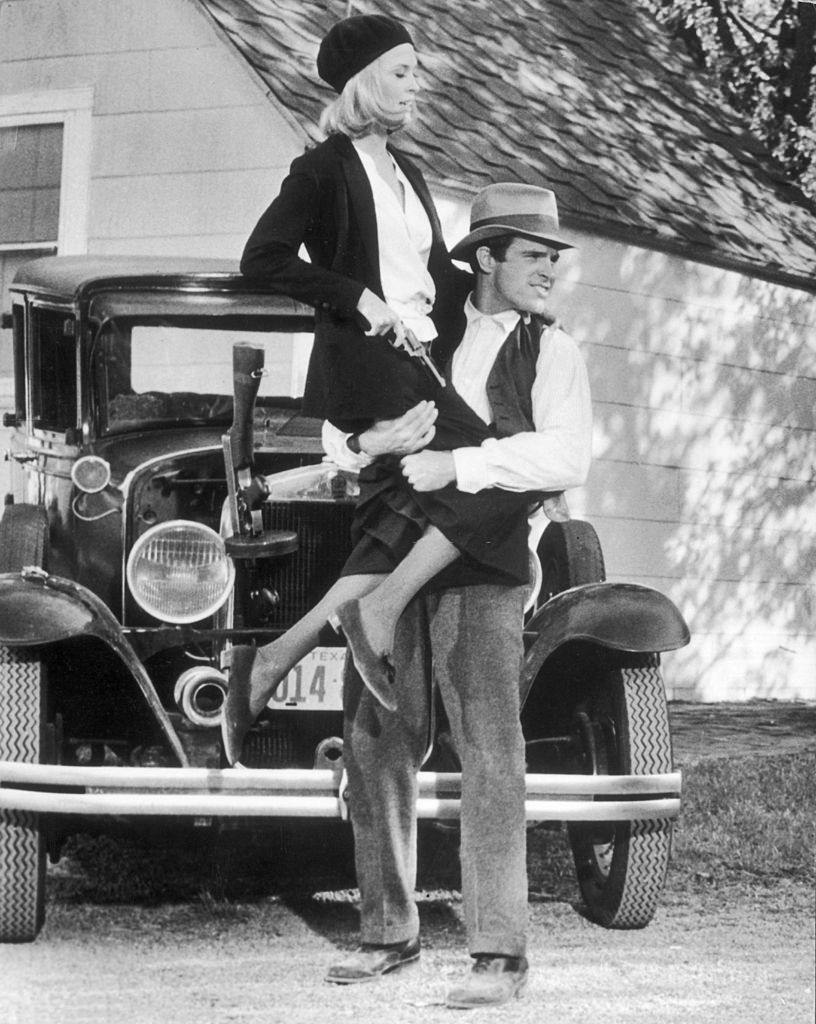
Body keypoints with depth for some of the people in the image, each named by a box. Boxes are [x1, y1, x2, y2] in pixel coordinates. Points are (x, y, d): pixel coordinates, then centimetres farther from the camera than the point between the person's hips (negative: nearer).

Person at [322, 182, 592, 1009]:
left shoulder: (550, 351, 4)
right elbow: (337, 435, 15)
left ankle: (498, 954, -8)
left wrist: (460, 464, -20)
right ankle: (388, 932, 18)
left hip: (479, 568, -4)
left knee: (487, 750, -10)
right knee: (375, 743, 6)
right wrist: (366, 438, -9)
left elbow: (567, 457, -12)